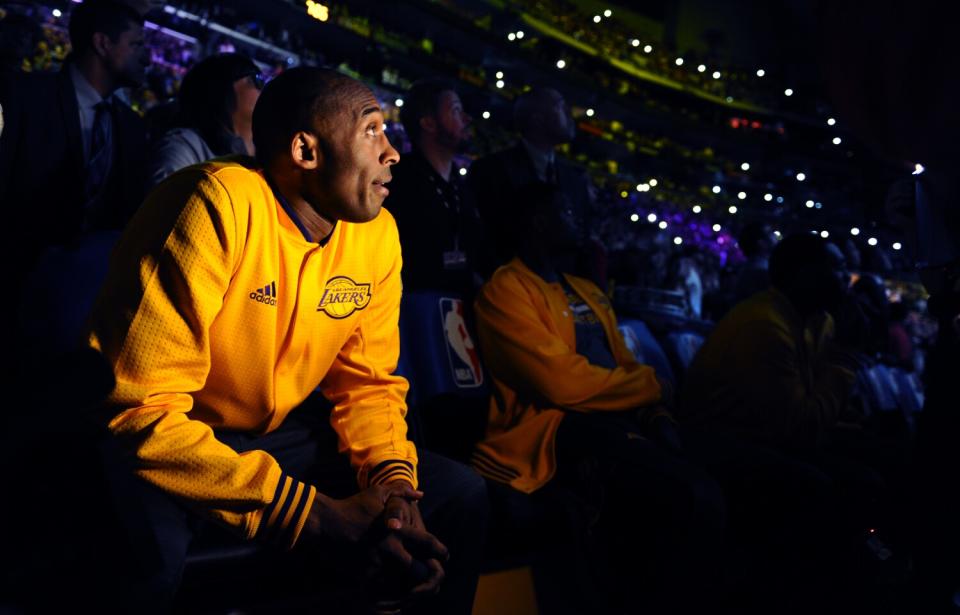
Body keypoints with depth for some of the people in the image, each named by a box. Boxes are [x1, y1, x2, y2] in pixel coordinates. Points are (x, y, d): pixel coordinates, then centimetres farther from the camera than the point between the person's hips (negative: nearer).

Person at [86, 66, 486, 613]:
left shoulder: (378, 234, -5)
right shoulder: (222, 204, -26)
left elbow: (368, 382, 5)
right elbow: (141, 410, -29)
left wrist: (392, 480, -18)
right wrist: (317, 514, -33)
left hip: (272, 437, 7)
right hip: (157, 445, -6)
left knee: (459, 494, -3)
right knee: (148, 539, -38)